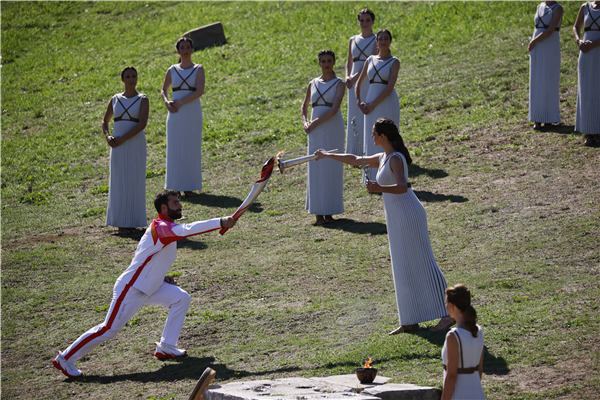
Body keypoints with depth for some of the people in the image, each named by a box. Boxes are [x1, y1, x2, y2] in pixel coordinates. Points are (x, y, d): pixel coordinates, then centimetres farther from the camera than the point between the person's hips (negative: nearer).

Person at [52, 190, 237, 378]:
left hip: (150, 288, 10)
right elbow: (188, 229, -39)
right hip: (130, 290, -10)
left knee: (181, 298, 2)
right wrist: (220, 222, -41)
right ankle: (65, 358, 1)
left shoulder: (165, 228, 10)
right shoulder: (161, 228, -21)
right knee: (109, 329, -8)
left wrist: (162, 277, 7)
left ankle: (165, 347, 7)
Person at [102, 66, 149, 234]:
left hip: (136, 145, -3)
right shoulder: (115, 99, 10)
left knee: (134, 181, -1)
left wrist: (122, 139, -18)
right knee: (119, 182, 2)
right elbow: (105, 121, 17)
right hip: (118, 146, 3)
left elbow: (142, 124, -13)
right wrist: (107, 136, -3)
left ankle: (132, 222, 3)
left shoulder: (142, 100, -1)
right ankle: (121, 222, 5)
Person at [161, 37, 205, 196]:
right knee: (175, 149, 0)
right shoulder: (172, 70, 9)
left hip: (193, 113, -2)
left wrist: (180, 103, -16)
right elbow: (164, 90, 18)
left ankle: (189, 187, 1)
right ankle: (174, 187, 3)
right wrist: (167, 102, -4)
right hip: (176, 114, 2)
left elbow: (199, 91, -11)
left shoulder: (198, 69, 2)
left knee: (190, 149, -2)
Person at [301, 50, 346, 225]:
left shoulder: (339, 84, -2)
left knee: (332, 169, -1)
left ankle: (329, 212, 4)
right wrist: (305, 123, 6)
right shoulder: (313, 84, 11)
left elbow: (334, 109, -14)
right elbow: (305, 105, 24)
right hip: (316, 132, 4)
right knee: (316, 169, 1)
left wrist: (315, 123, -15)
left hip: (334, 129, -4)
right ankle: (318, 212, 4)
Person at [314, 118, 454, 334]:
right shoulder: (382, 158, 15)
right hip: (398, 219, 10)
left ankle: (447, 314, -5)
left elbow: (402, 187, -29)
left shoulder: (396, 159, -14)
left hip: (408, 216, -10)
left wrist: (379, 188, -43)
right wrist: (328, 156, 40)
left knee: (421, 265, -8)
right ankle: (411, 321, 14)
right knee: (404, 269, 10)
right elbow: (355, 160, 31)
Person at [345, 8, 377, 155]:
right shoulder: (353, 40, 13)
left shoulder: (376, 40, -3)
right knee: (355, 115, 6)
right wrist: (347, 77, -3)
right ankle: (356, 151, 11)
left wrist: (356, 77, -19)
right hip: (354, 82, 5)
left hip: (370, 81, -5)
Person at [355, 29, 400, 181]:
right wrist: (359, 102, 0)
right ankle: (372, 178, 13)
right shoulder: (370, 60, 10)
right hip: (370, 104, 5)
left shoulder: (394, 62, -4)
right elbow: (359, 84, 15)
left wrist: (373, 104, -17)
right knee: (371, 139, 6)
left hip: (387, 104, -5)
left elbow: (389, 88, -14)